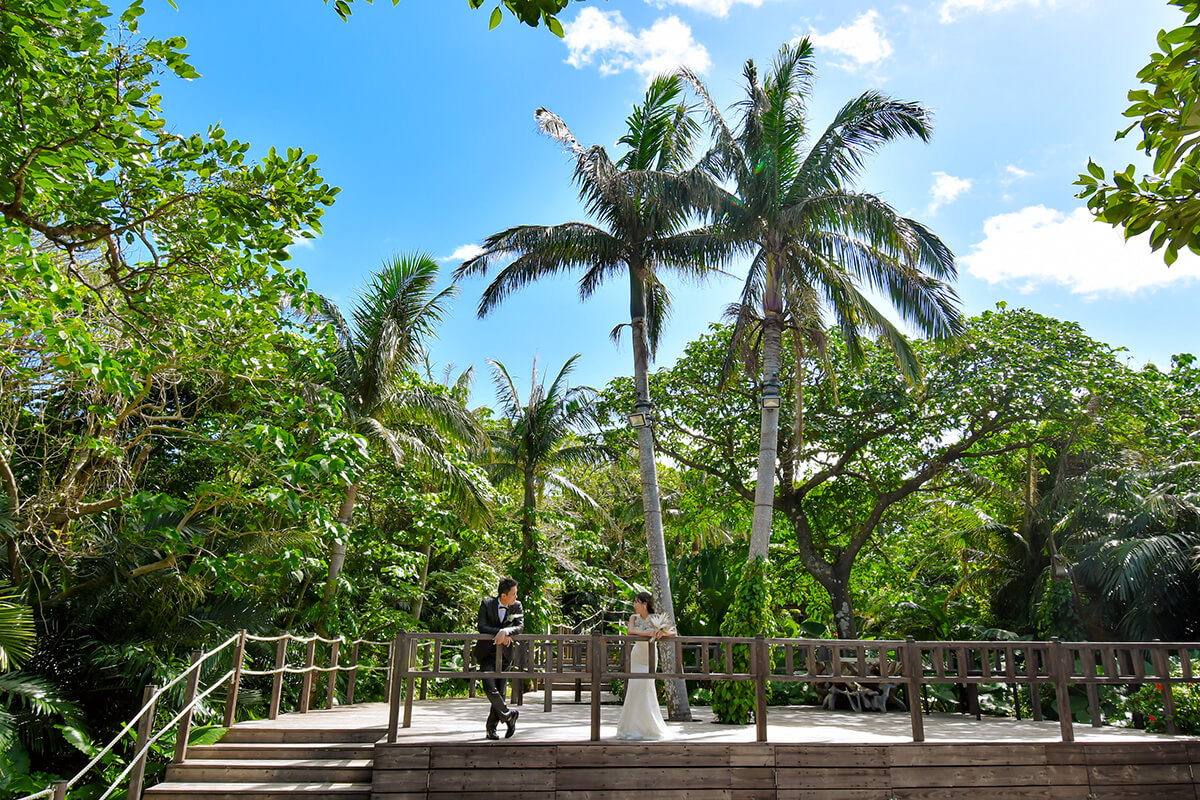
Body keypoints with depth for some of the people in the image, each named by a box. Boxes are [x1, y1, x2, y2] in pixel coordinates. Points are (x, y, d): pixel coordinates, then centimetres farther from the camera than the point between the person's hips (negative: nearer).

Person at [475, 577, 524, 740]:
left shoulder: (517, 606, 0)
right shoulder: (487, 604, -6)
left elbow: (520, 627, -12)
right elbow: (481, 626, -14)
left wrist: (505, 631, -30)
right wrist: (499, 633, -24)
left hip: (505, 653, 2)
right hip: (487, 652, -2)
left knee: (500, 691, 3)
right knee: (489, 687, -16)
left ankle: (491, 728, 16)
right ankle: (508, 715, 4)